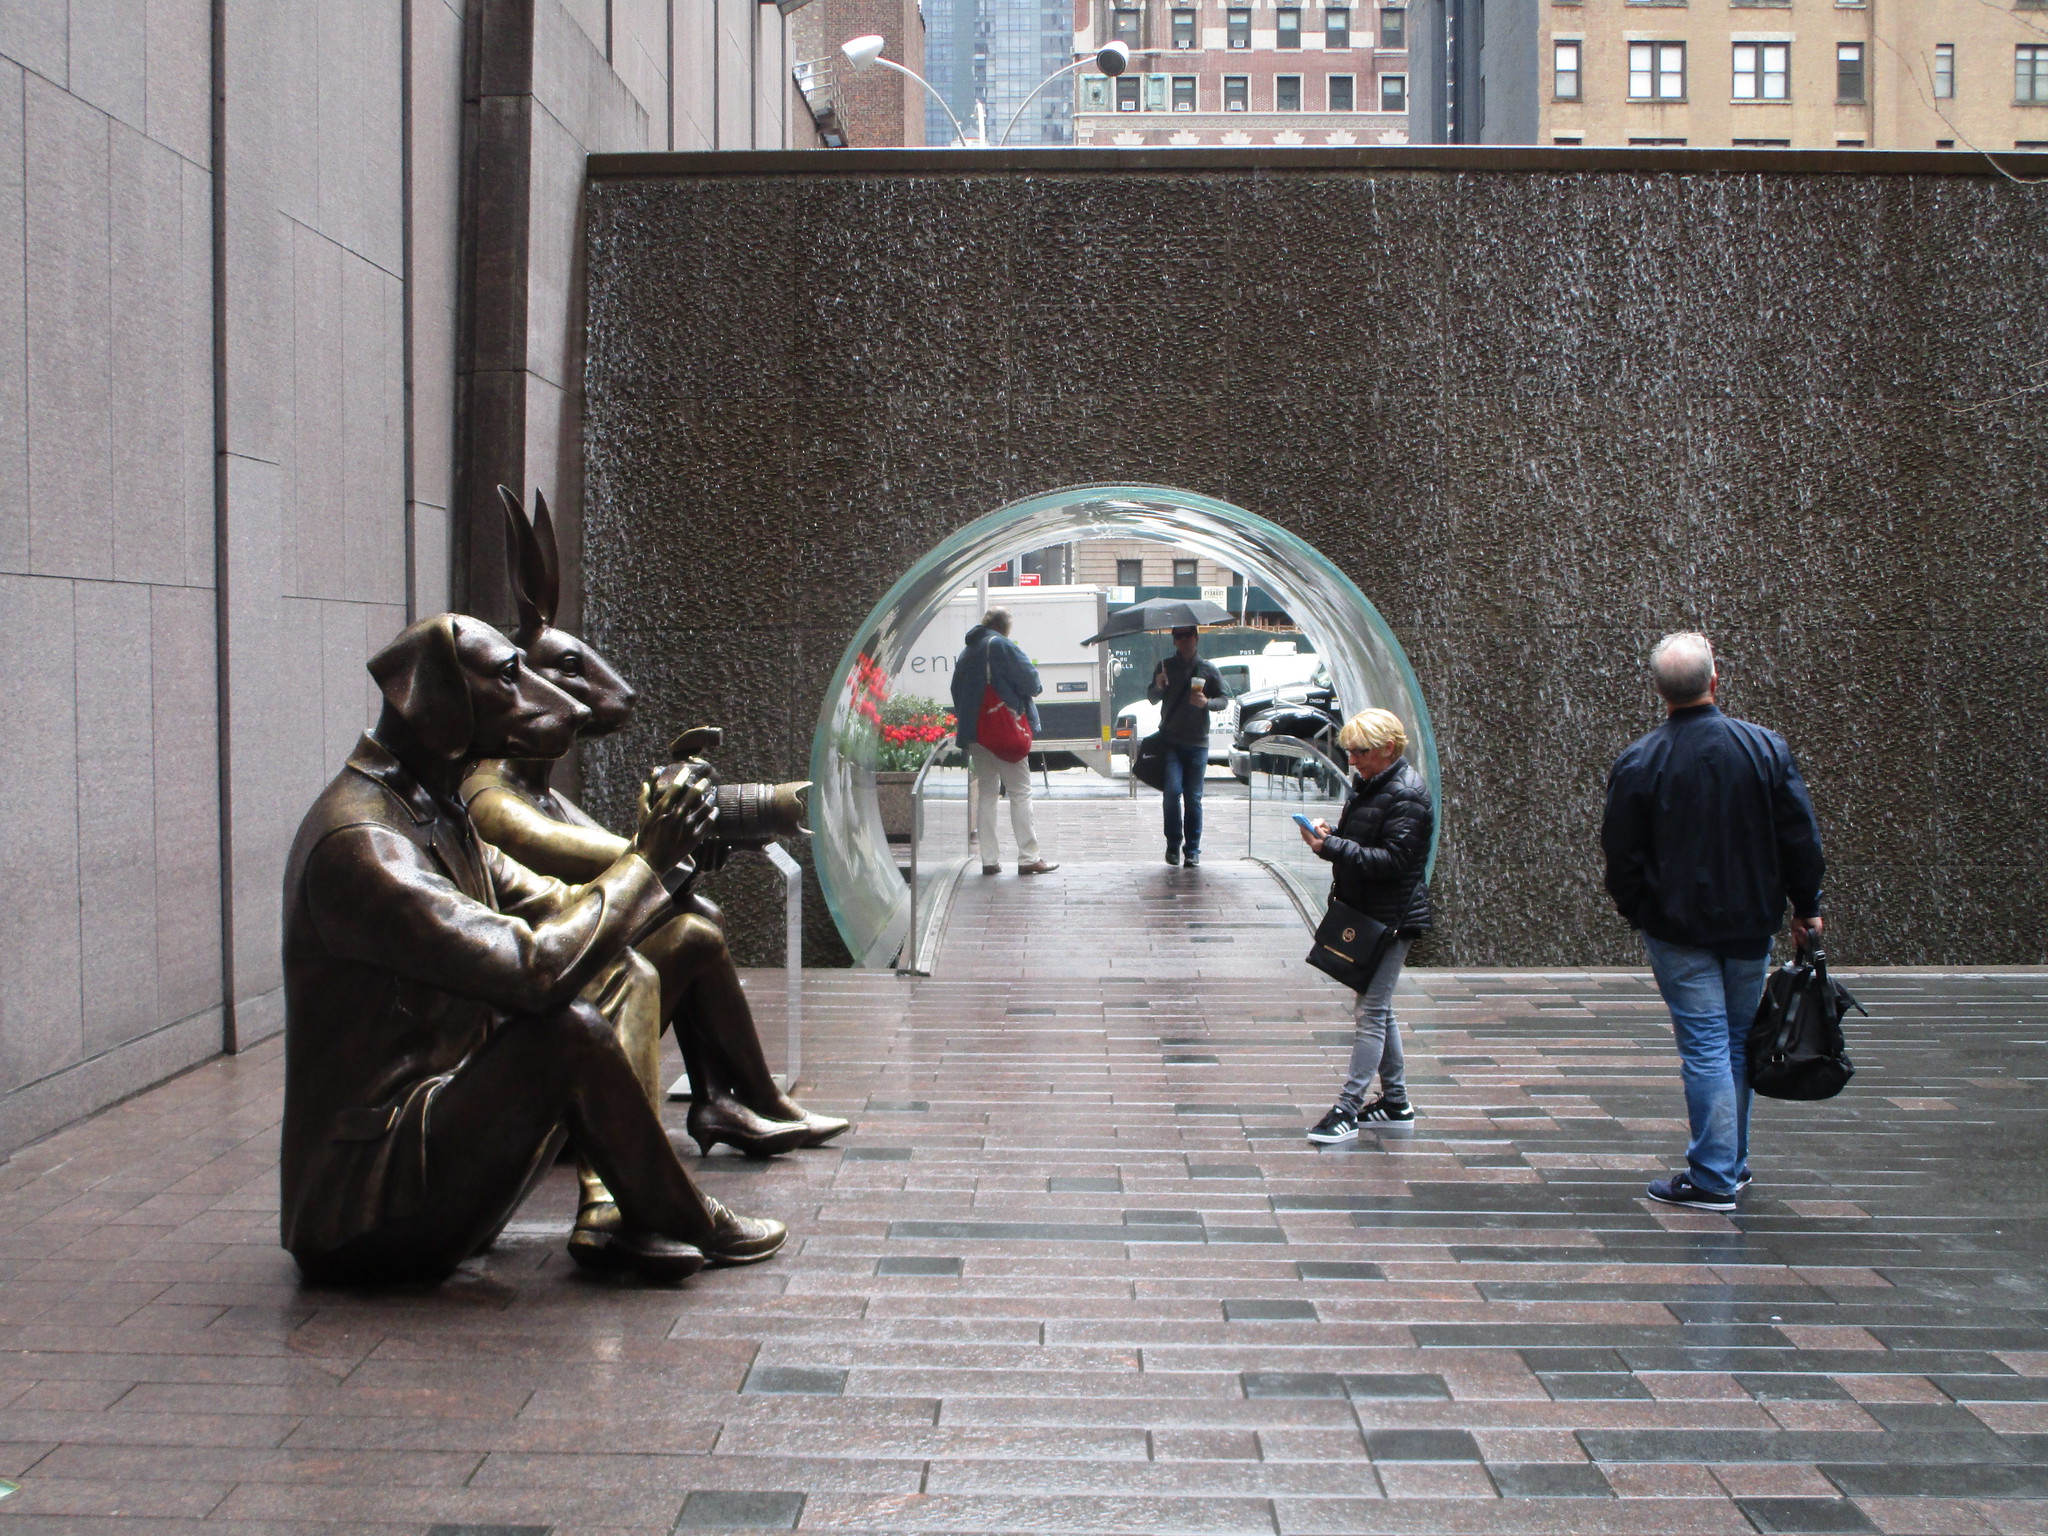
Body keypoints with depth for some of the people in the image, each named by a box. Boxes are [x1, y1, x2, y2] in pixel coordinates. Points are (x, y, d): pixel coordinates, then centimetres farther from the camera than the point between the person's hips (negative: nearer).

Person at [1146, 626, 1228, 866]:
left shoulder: (1208, 670, 6)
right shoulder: (1166, 666, 8)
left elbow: (1224, 699, 7)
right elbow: (1152, 699, 13)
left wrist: (1207, 703, -14)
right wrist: (1158, 687, -9)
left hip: (1197, 742, 0)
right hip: (1170, 741, 0)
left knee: (1193, 798, 2)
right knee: (1172, 792, -12)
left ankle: (1192, 850, 10)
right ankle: (1173, 844, 3)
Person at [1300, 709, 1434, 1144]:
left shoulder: (1406, 796, -18)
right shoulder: (1366, 782, 10)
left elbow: (1393, 860, -24)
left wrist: (1332, 847, -27)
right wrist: (1330, 835, 2)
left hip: (1391, 919, -10)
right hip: (1364, 912, 10)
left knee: (1371, 1012, -7)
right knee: (1378, 1009, 15)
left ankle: (1348, 1108, -6)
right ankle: (1396, 1100, 26)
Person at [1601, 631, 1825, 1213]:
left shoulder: (1638, 762, -11)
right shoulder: (1766, 747, -4)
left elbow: (1621, 854, -5)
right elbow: (1801, 837, 0)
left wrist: (1632, 909, 12)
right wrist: (1805, 907, 11)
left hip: (1678, 928, -3)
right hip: (1751, 924, 3)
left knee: (1705, 1046, -1)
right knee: (1738, 1041, 15)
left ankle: (1712, 1178, -2)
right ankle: (1732, 1165, 26)